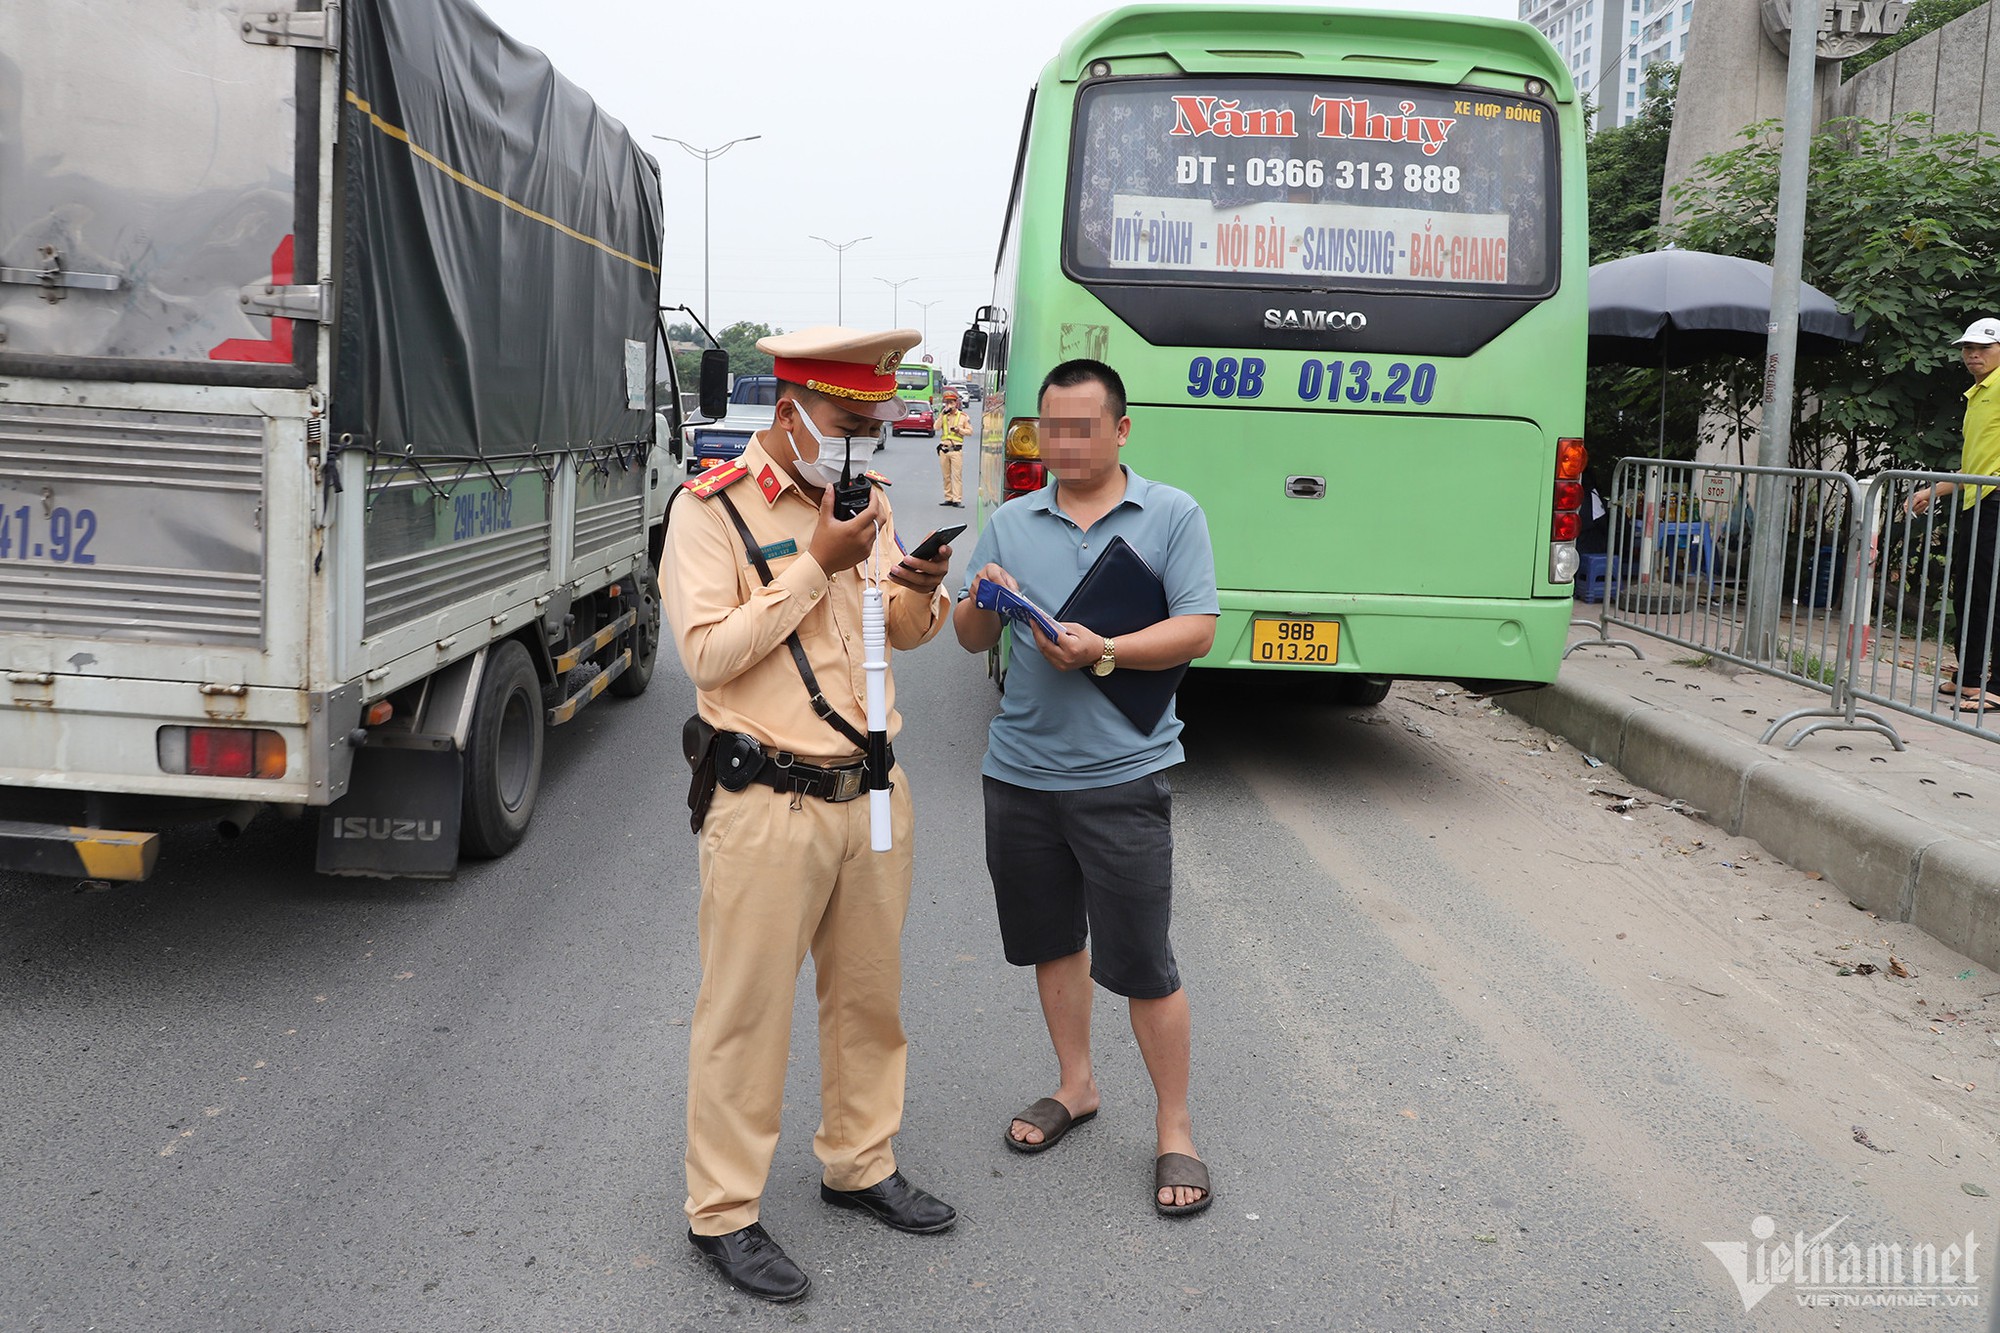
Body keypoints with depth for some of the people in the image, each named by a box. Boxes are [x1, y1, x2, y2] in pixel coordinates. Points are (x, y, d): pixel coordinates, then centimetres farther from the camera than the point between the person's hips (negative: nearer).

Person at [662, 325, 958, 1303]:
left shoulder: (864, 499, 11)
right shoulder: (711, 508, -9)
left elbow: (906, 634, 16)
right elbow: (709, 652, -18)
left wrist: (922, 592, -7)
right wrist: (815, 566, -18)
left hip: (873, 791, 7)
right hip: (770, 807, -6)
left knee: (870, 995, 17)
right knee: (746, 1014, 3)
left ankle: (859, 1165, 36)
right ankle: (722, 1214, 19)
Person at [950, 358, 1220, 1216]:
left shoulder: (1172, 515, 0)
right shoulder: (1011, 523, 10)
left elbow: (1196, 631, -7)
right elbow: (971, 640, 9)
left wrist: (1102, 653, -20)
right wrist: (982, 603, -13)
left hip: (1122, 774, -4)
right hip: (1020, 769, 4)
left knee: (1140, 960, -1)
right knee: (1051, 937, 17)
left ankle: (1174, 1129, 16)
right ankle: (1075, 1086, 36)